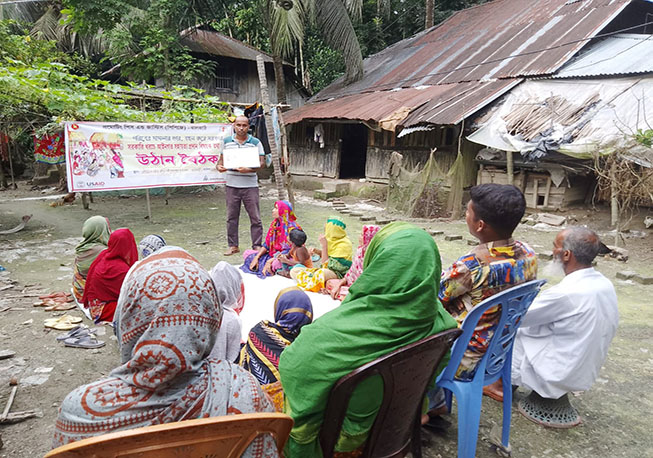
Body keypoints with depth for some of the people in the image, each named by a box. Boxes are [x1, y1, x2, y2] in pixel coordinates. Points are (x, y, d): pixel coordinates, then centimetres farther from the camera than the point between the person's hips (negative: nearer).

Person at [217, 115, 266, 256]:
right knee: (231, 217, 8)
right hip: (232, 185, 2)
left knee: (255, 218, 0)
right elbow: (222, 159, 15)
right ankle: (233, 245, 19)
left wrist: (248, 169, -21)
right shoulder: (227, 141, 10)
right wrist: (220, 166, -9)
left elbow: (262, 163, -3)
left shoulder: (256, 142, 2)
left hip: (250, 185, -2)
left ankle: (257, 245, 9)